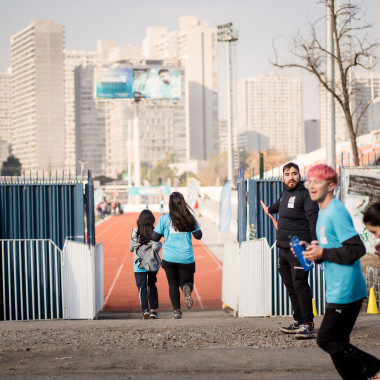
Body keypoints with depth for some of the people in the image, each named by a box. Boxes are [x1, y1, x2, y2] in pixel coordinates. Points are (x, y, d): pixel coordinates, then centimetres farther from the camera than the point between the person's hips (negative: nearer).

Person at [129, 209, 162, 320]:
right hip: (153, 264, 1)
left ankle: (145, 310, -18)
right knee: (152, 286, 17)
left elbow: (131, 248, 4)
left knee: (142, 287, -2)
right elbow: (156, 247, -18)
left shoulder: (135, 233, -3)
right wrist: (159, 245, 3)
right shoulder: (154, 232, -7)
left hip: (139, 265, -1)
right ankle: (153, 310, 14)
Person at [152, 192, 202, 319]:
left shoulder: (164, 218, -5)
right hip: (186, 258, 0)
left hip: (169, 257, 0)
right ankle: (187, 288, -24)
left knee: (173, 284, 13)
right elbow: (198, 236, 5)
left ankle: (177, 311, 2)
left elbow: (155, 237, -2)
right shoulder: (190, 218, -2)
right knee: (187, 281, 13)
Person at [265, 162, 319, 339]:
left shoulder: (305, 194, -6)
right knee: (290, 286, 9)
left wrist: (314, 239, -35)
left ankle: (308, 325, -12)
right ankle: (298, 321, 17)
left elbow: (313, 216, -20)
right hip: (283, 249, 8)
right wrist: (270, 209, 64)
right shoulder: (285, 194, 18)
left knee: (300, 284, -13)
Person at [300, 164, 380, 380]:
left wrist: (322, 253, -18)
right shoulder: (324, 212, 14)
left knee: (327, 340, -6)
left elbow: (357, 249, -21)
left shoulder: (337, 212, -16)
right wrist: (315, 252, 4)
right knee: (336, 343, 12)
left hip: (345, 290, -10)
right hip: (336, 290, 10)